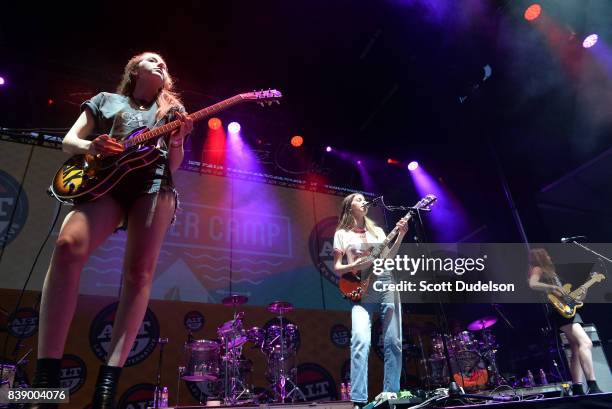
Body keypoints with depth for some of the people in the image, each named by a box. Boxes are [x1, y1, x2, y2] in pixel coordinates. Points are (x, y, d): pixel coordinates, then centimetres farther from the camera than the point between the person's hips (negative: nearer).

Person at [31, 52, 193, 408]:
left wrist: (177, 142, -6)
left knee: (140, 271, -17)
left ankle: (109, 379, -18)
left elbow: (173, 166, 15)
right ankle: (46, 375, -25)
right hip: (106, 181, 0)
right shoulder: (106, 100, 26)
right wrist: (90, 146, -6)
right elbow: (69, 141, 17)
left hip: (153, 184, 1)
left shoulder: (172, 109, 25)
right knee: (68, 247, -27)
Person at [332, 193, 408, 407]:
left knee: (393, 342, 0)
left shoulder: (377, 230, 20)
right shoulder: (342, 234, 10)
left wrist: (400, 236, -4)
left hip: (386, 285, 4)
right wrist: (355, 266, -13)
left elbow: (388, 257, 8)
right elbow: (337, 268, 6)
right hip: (361, 292, -4)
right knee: (361, 341, -19)